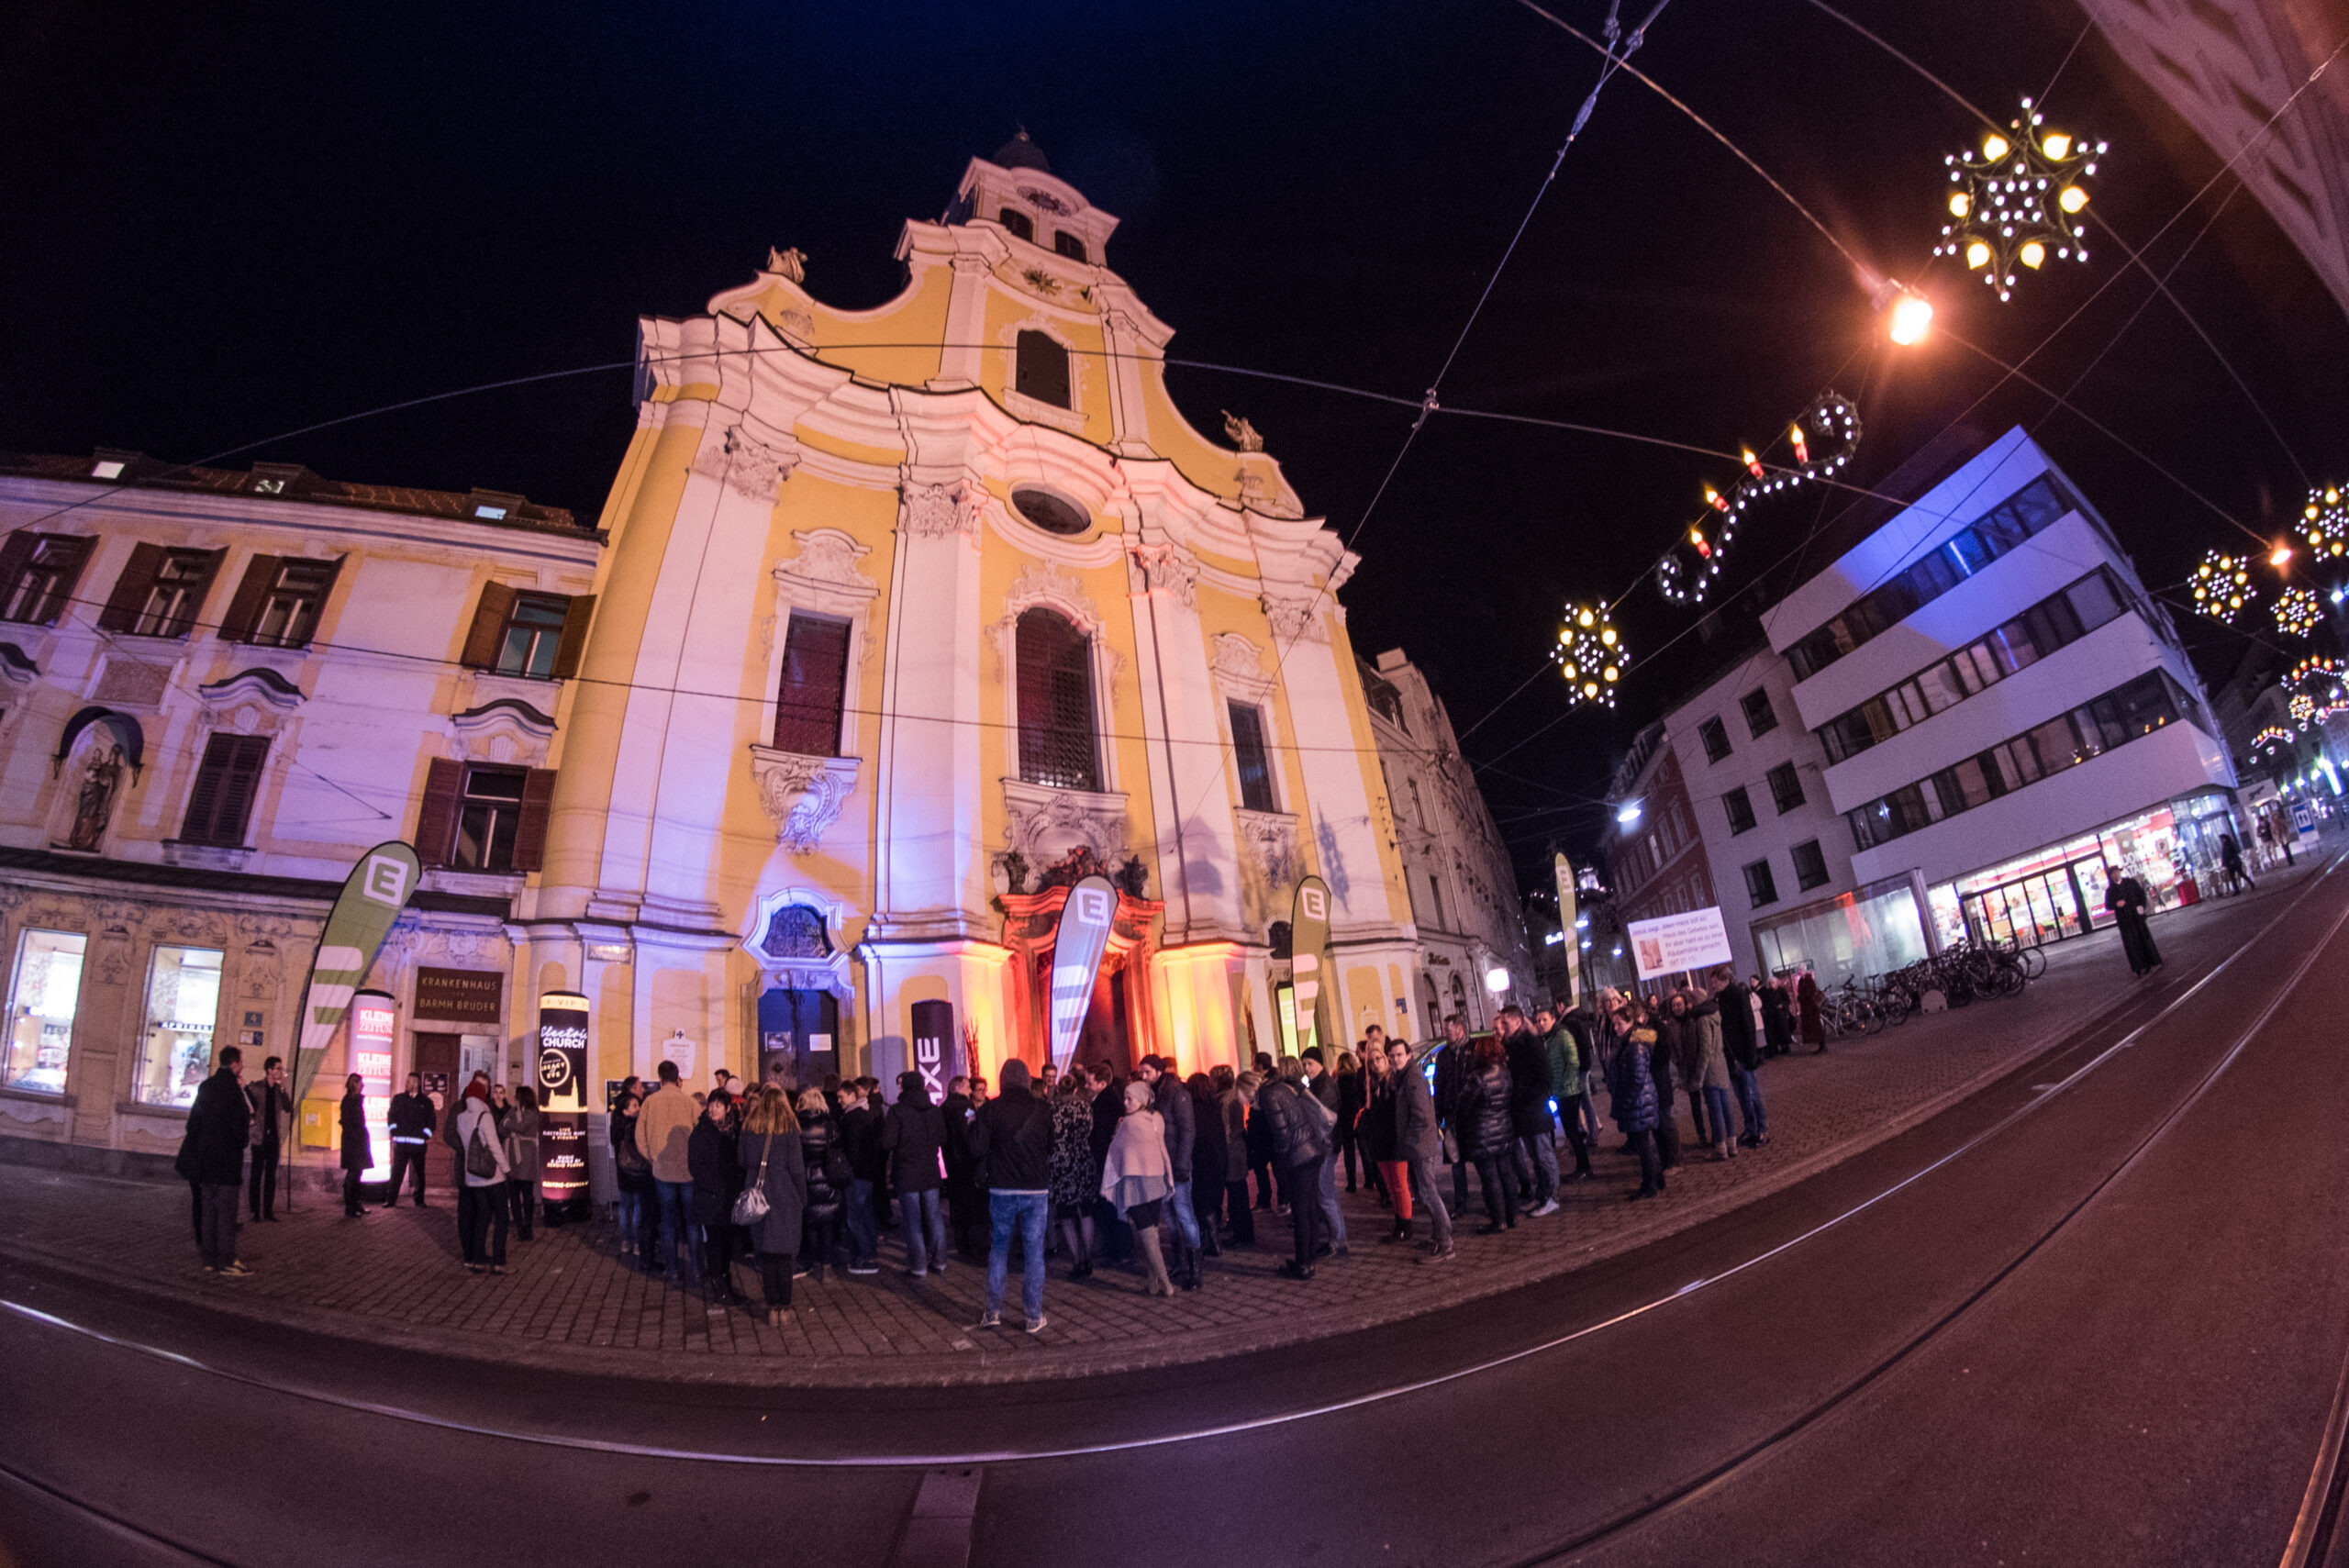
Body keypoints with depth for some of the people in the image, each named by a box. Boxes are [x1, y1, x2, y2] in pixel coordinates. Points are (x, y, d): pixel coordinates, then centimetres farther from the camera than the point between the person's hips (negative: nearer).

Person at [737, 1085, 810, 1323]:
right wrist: (803, 1200, 2)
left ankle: (772, 1306, 12)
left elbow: (741, 1159, 7)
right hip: (785, 1196, -2)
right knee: (784, 1253, 7)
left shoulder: (750, 1126, -1)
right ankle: (785, 1306, 12)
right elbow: (796, 1167, -6)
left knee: (767, 1252, 9)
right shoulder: (789, 1128, -8)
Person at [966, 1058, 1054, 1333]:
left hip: (1002, 1189, 0)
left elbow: (978, 1150, -9)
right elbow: (1053, 1149, 4)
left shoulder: (989, 1109, -7)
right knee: (1034, 1252, 7)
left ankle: (993, 1311, 19)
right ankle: (1035, 1317, 11)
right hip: (1036, 1189, 0)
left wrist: (973, 1124, 9)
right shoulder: (1042, 1109, -3)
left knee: (998, 1249, 15)